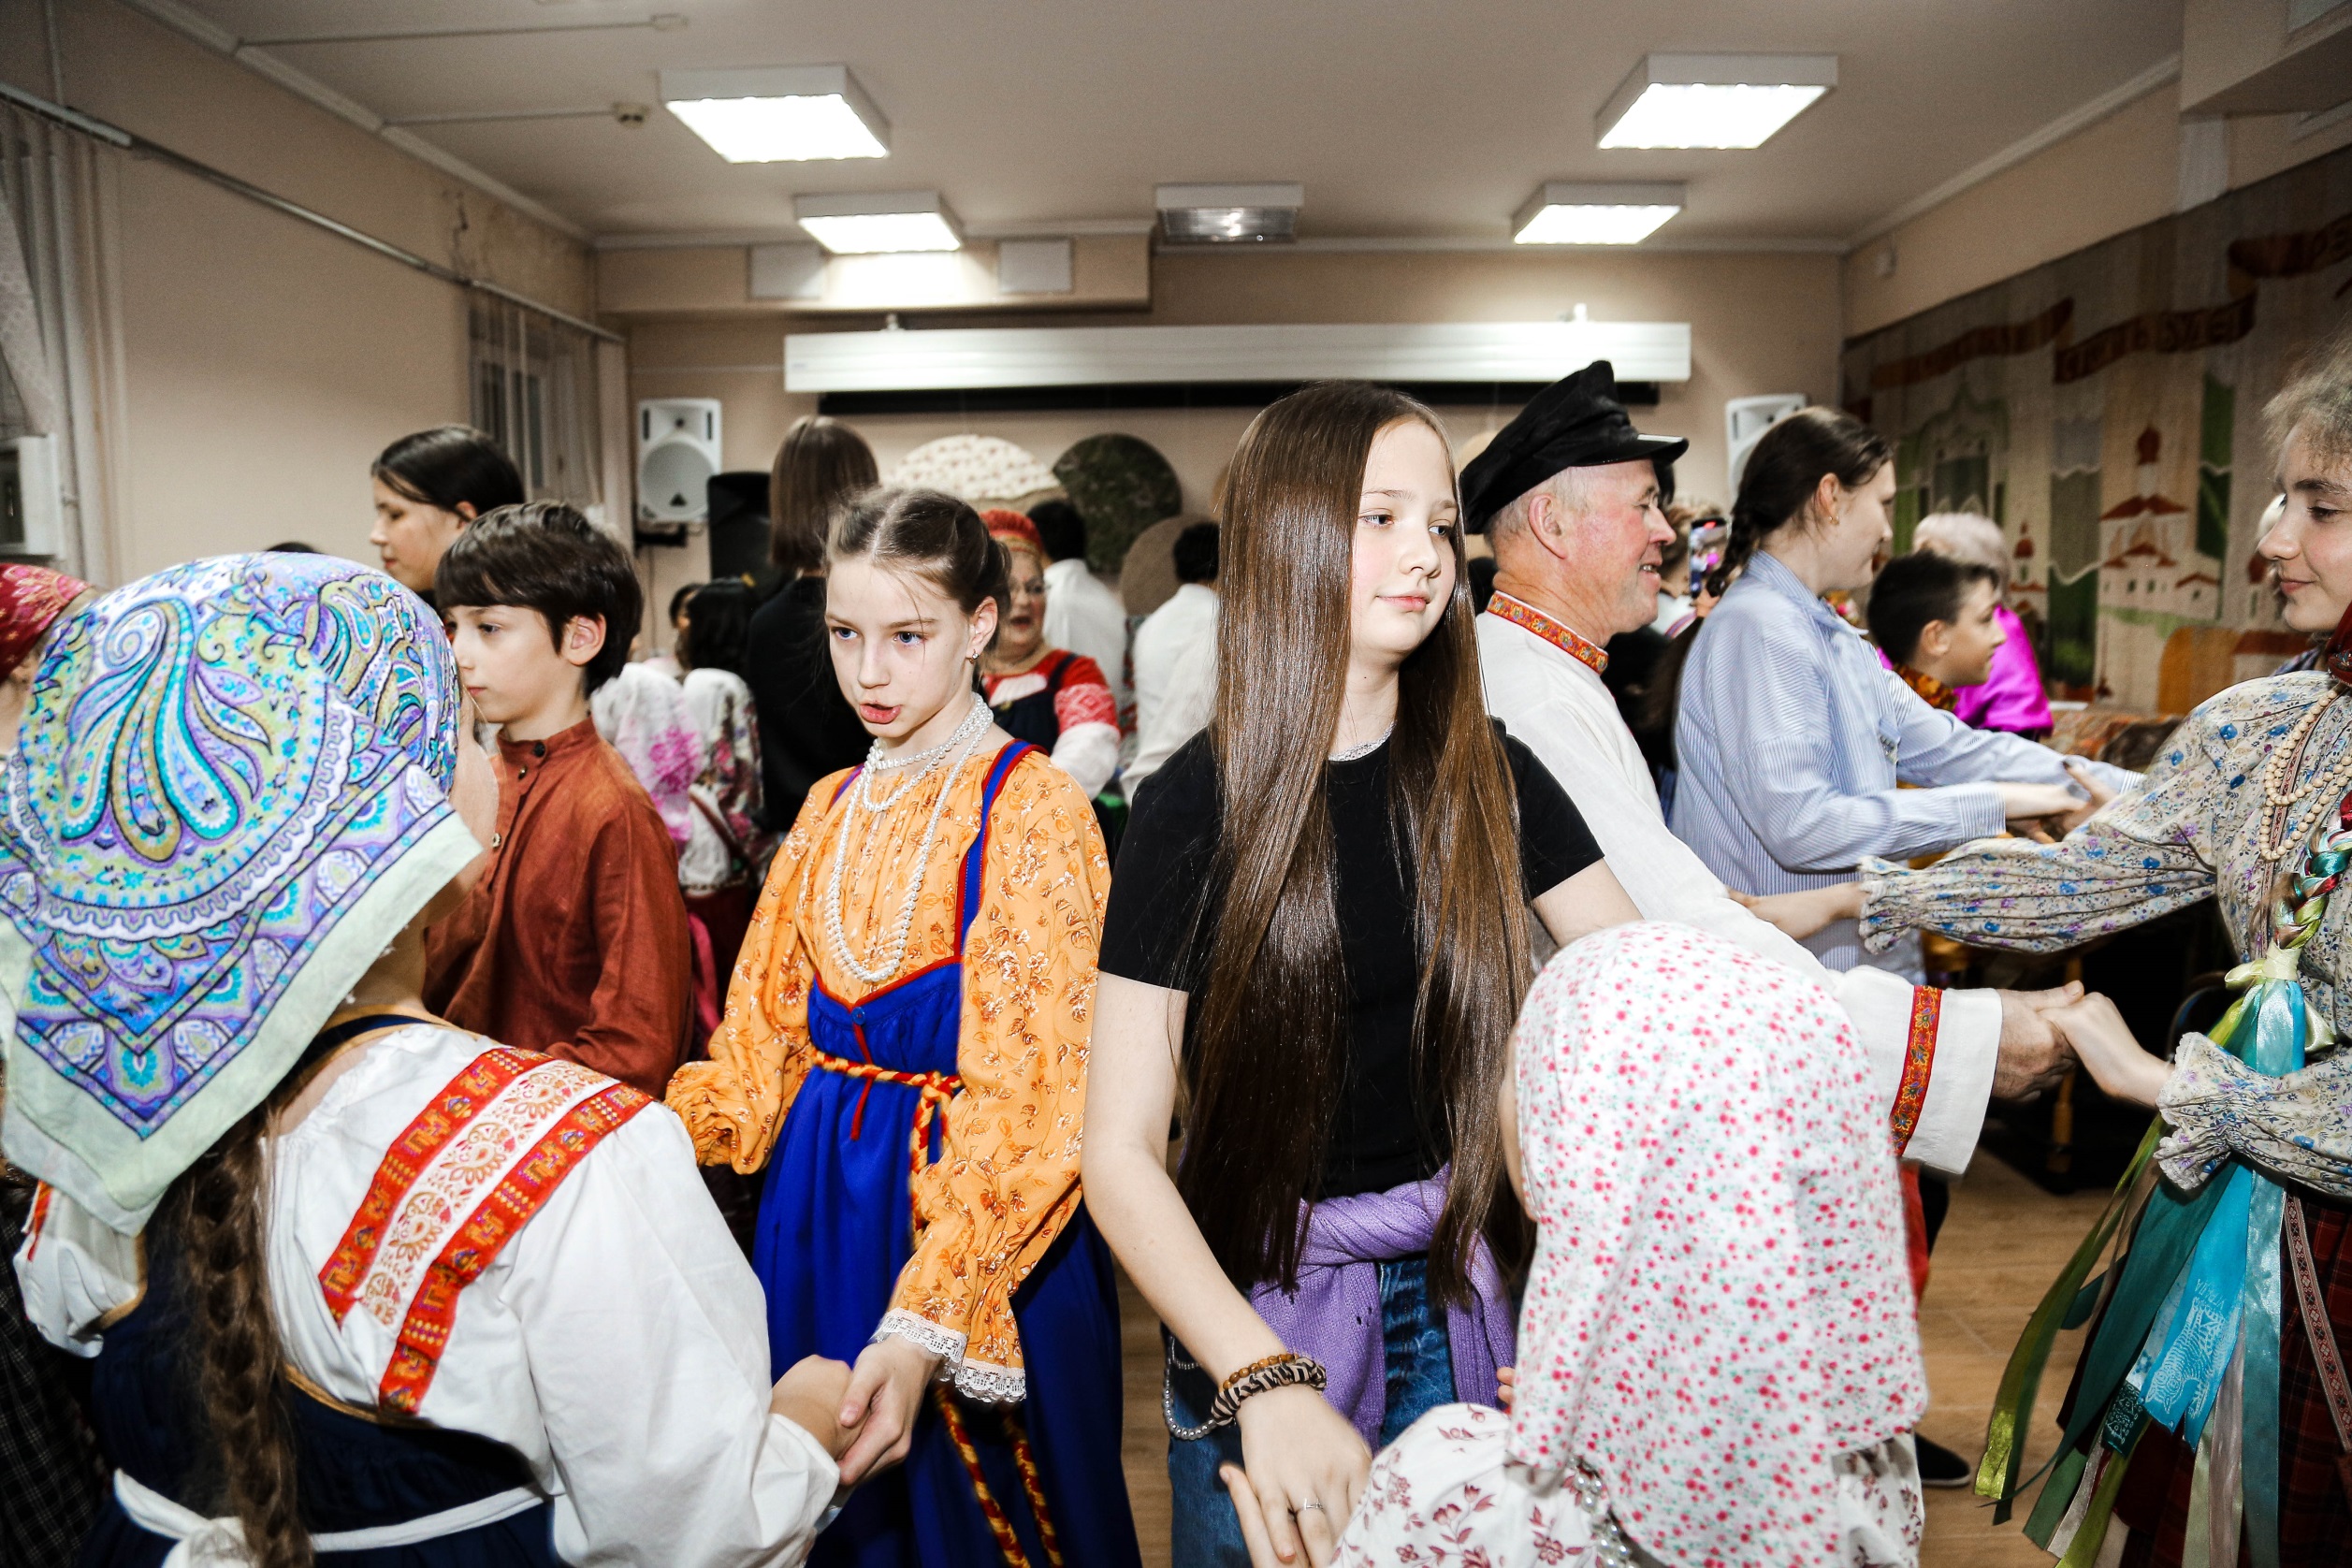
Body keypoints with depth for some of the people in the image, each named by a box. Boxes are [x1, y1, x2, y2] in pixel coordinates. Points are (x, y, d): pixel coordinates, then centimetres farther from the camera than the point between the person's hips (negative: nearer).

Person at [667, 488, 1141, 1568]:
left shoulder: (1033, 808, -14)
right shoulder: (830, 808, 7)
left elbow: (1028, 1103, -20)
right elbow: (764, 1037, 7)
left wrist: (926, 1326, -29)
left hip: (973, 1211, -5)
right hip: (819, 1205, 6)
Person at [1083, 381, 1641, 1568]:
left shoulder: (1484, 778, -4)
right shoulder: (1195, 810, -16)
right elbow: (1120, 1151, -18)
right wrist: (1265, 1381, -29)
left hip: (1448, 1296, 4)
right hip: (1256, 1319, -3)